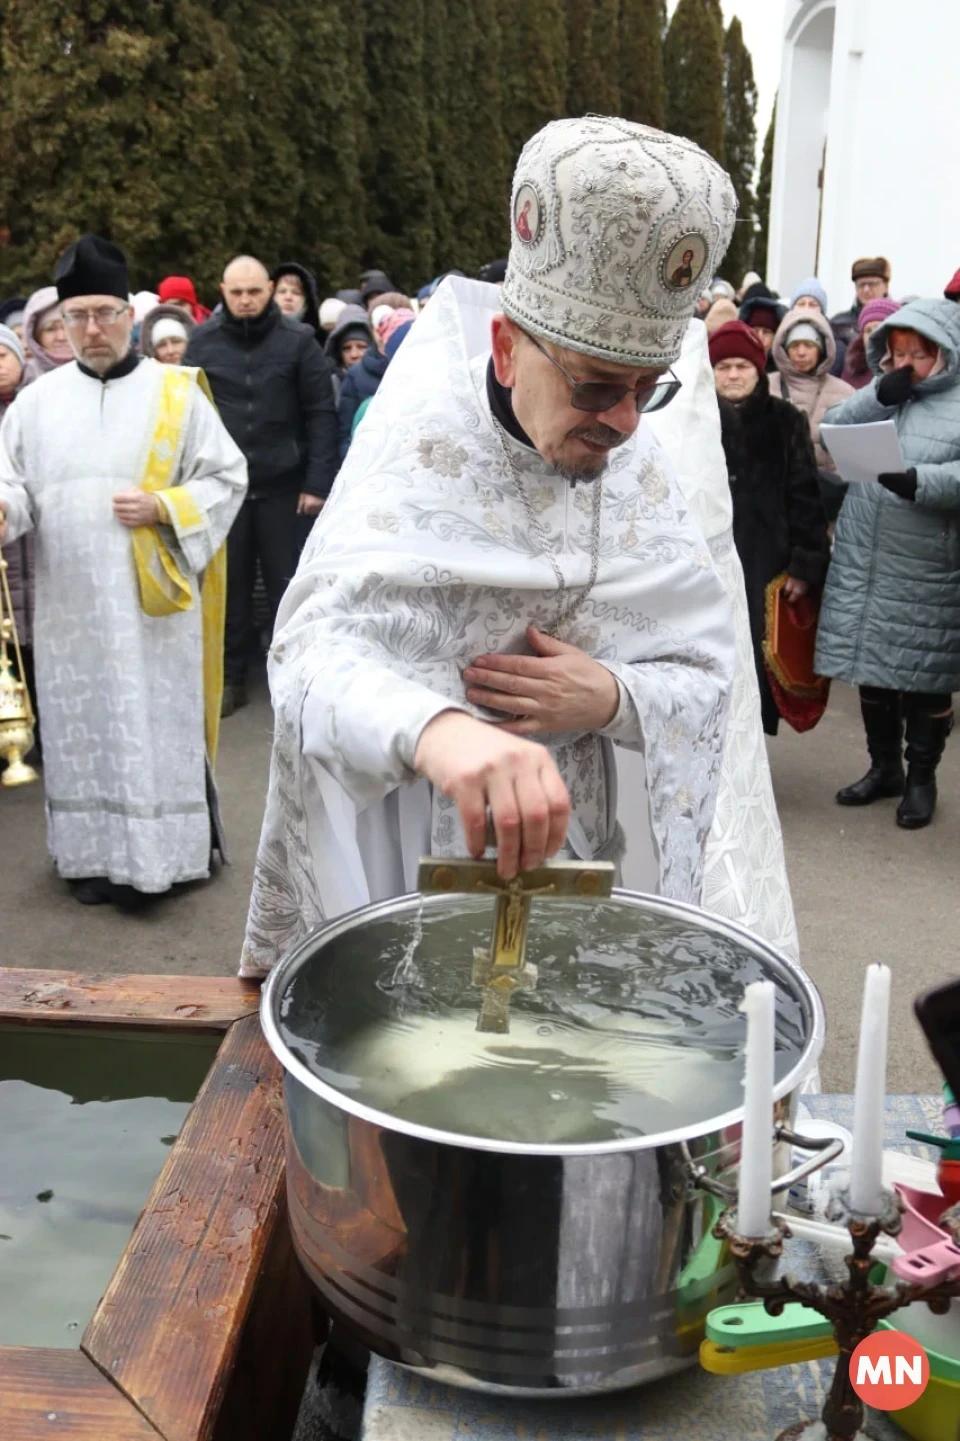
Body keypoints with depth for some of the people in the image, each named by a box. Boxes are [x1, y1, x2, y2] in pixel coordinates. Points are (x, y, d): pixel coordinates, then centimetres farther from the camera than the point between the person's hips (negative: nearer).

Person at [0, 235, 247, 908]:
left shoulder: (175, 392, 1)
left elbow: (228, 477, 1)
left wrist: (163, 507, -13)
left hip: (153, 598, -3)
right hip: (70, 604, 3)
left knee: (157, 726, 2)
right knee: (81, 728, 8)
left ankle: (161, 854, 13)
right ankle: (98, 855, 19)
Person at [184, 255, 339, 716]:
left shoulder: (298, 339, -4)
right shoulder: (202, 341, 1)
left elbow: (321, 413, -4)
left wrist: (318, 482, -9)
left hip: (283, 483, -1)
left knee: (286, 582, 8)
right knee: (229, 583, 10)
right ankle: (231, 677, 22)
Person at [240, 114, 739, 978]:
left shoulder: (636, 466, -3)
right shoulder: (421, 452, -19)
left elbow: (707, 677, 0)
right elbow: (321, 648, -33)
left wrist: (612, 699, -23)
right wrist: (435, 728, -55)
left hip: (563, 849, 5)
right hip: (394, 866, -4)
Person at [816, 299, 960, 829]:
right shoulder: (882, 392, 13)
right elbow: (830, 434, 1)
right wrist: (880, 395, -11)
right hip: (862, 563, 5)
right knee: (871, 666, 14)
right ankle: (883, 766, 30)